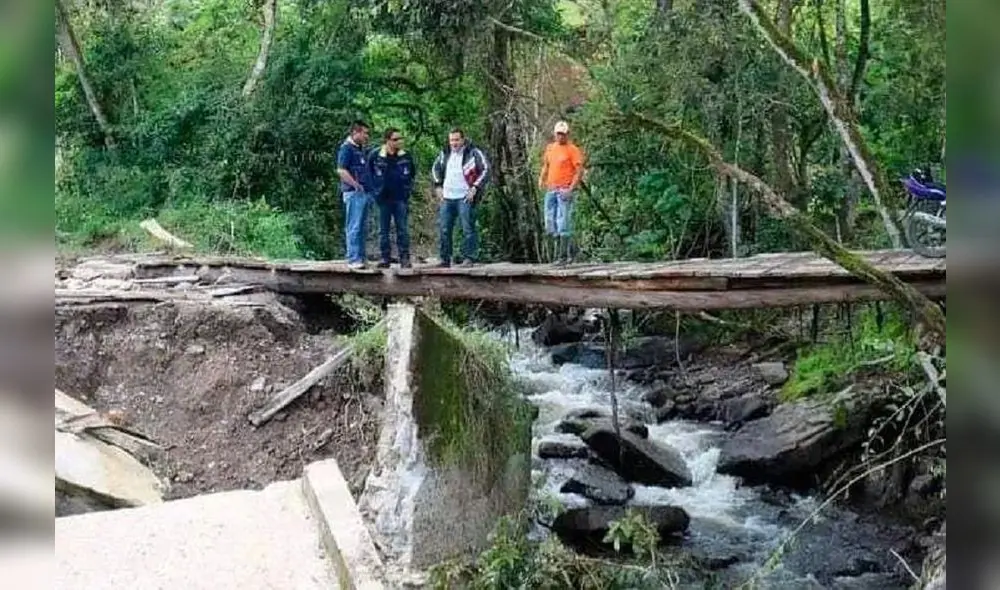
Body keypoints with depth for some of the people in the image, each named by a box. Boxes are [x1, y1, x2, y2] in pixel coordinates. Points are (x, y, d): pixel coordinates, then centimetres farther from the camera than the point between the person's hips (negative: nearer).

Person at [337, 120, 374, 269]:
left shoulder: (361, 149, 19)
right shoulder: (346, 148, -8)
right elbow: (341, 170, -17)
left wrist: (369, 188, 15)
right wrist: (356, 185, -20)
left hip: (365, 193, 9)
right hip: (354, 193, -9)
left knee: (362, 228, 11)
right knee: (354, 228, -8)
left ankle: (360, 258, 16)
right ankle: (353, 259, -7)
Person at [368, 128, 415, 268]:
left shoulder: (406, 156, 1)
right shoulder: (375, 155, -5)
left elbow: (411, 173, 16)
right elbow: (368, 173, 7)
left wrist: (408, 189, 9)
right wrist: (375, 190, 4)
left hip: (401, 198, 0)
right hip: (383, 199, 0)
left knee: (402, 229, 0)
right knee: (383, 230, 6)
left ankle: (404, 258, 4)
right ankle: (385, 258, 13)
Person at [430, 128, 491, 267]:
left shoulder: (473, 153, -5)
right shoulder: (445, 153, 11)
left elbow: (486, 170, -7)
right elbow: (435, 168, 26)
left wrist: (475, 188, -13)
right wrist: (438, 185, 14)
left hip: (465, 197, -5)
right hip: (447, 198, 5)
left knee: (468, 229, -5)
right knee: (444, 229, 6)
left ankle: (468, 258, 1)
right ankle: (445, 259, 14)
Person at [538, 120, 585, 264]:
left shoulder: (573, 150, -6)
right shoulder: (550, 147, 14)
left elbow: (580, 171, -11)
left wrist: (571, 189, -17)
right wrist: (542, 178, 9)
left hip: (565, 191, -7)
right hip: (551, 190, 7)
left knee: (563, 223, -7)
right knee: (550, 225, 7)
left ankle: (563, 255, -2)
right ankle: (565, 247, 22)